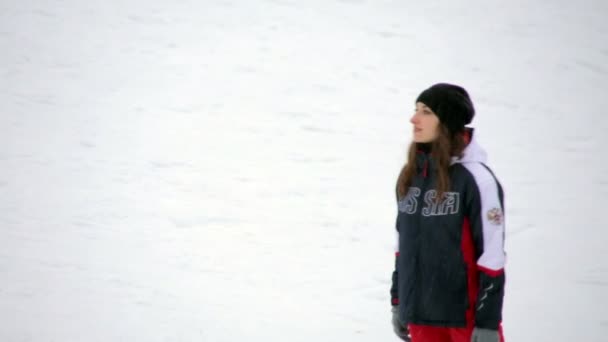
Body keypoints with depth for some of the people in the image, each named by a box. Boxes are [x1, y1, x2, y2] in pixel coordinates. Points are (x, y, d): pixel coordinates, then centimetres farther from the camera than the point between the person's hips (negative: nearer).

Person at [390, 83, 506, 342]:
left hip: (467, 315, -6)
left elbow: (492, 255, -14)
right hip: (420, 316, 6)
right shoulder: (410, 175, 7)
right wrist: (397, 302, 19)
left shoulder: (475, 179, -14)